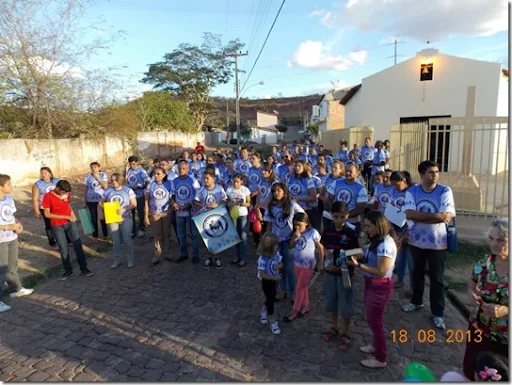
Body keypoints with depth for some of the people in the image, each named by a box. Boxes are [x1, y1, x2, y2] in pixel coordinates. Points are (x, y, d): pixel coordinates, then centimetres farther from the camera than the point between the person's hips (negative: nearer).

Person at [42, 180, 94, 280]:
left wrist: (72, 214, 0)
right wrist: (65, 216, -17)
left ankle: (84, 268, 7)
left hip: (70, 222, 3)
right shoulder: (48, 197, -13)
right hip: (57, 226, -3)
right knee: (63, 248, 4)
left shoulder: (66, 194, -1)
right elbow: (47, 214, -14)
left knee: (78, 245, 0)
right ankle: (68, 270, 20)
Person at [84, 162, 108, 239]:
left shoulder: (103, 175, -4)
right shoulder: (88, 177, 0)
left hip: (102, 200, -1)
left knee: (103, 217, 8)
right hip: (91, 201, 1)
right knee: (94, 218, 7)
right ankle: (95, 235, 21)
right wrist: (85, 201, 10)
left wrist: (98, 178, -19)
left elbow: (105, 186, -15)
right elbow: (87, 189, 8)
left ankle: (105, 234, 23)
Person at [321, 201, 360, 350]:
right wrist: (324, 263, -6)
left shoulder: (351, 233, -17)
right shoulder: (327, 230, -4)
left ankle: (344, 334, 27)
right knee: (331, 301, 19)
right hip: (329, 271, 4)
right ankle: (335, 327, 41)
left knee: (345, 304, 7)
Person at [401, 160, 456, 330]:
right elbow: (409, 214, -18)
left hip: (437, 242, -2)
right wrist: (435, 216, -21)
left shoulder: (445, 191, -11)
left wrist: (420, 217, -20)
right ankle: (416, 301, 40)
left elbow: (447, 217, -21)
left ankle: (437, 313, 22)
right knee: (417, 273, 20)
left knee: (437, 278, 8)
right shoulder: (412, 191, -6)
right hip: (416, 240, 2)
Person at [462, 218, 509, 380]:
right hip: (478, 332, 3)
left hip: (505, 340, -3)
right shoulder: (482, 265, -7)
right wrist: (472, 295, -12)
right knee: (471, 373, 19)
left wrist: (505, 311, -29)